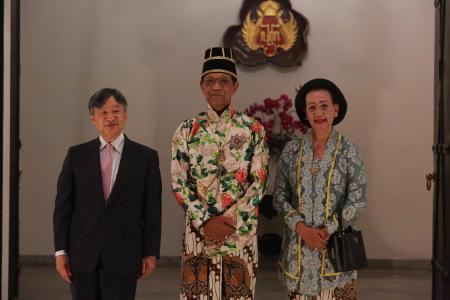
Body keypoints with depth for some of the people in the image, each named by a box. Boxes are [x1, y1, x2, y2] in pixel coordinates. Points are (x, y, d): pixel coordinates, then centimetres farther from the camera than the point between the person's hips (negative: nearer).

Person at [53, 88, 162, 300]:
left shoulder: (146, 157, 2)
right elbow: (62, 205, 5)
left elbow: (152, 209, 2)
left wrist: (151, 253, -1)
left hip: (123, 256, -1)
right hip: (82, 254, 1)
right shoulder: (76, 155, 6)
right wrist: (61, 251, 1)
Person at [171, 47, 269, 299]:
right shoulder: (187, 131, 3)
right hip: (199, 229, 1)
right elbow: (178, 183, -1)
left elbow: (259, 183, -4)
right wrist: (204, 221, -12)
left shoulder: (253, 130, 0)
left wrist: (229, 220, -13)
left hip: (241, 230, -1)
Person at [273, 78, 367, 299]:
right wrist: (302, 229, -13)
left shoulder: (348, 151, -3)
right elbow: (279, 196, 1)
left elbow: (358, 200, -6)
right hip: (297, 245, 2)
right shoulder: (291, 150, 2)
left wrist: (327, 231, -15)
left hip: (335, 242, -1)